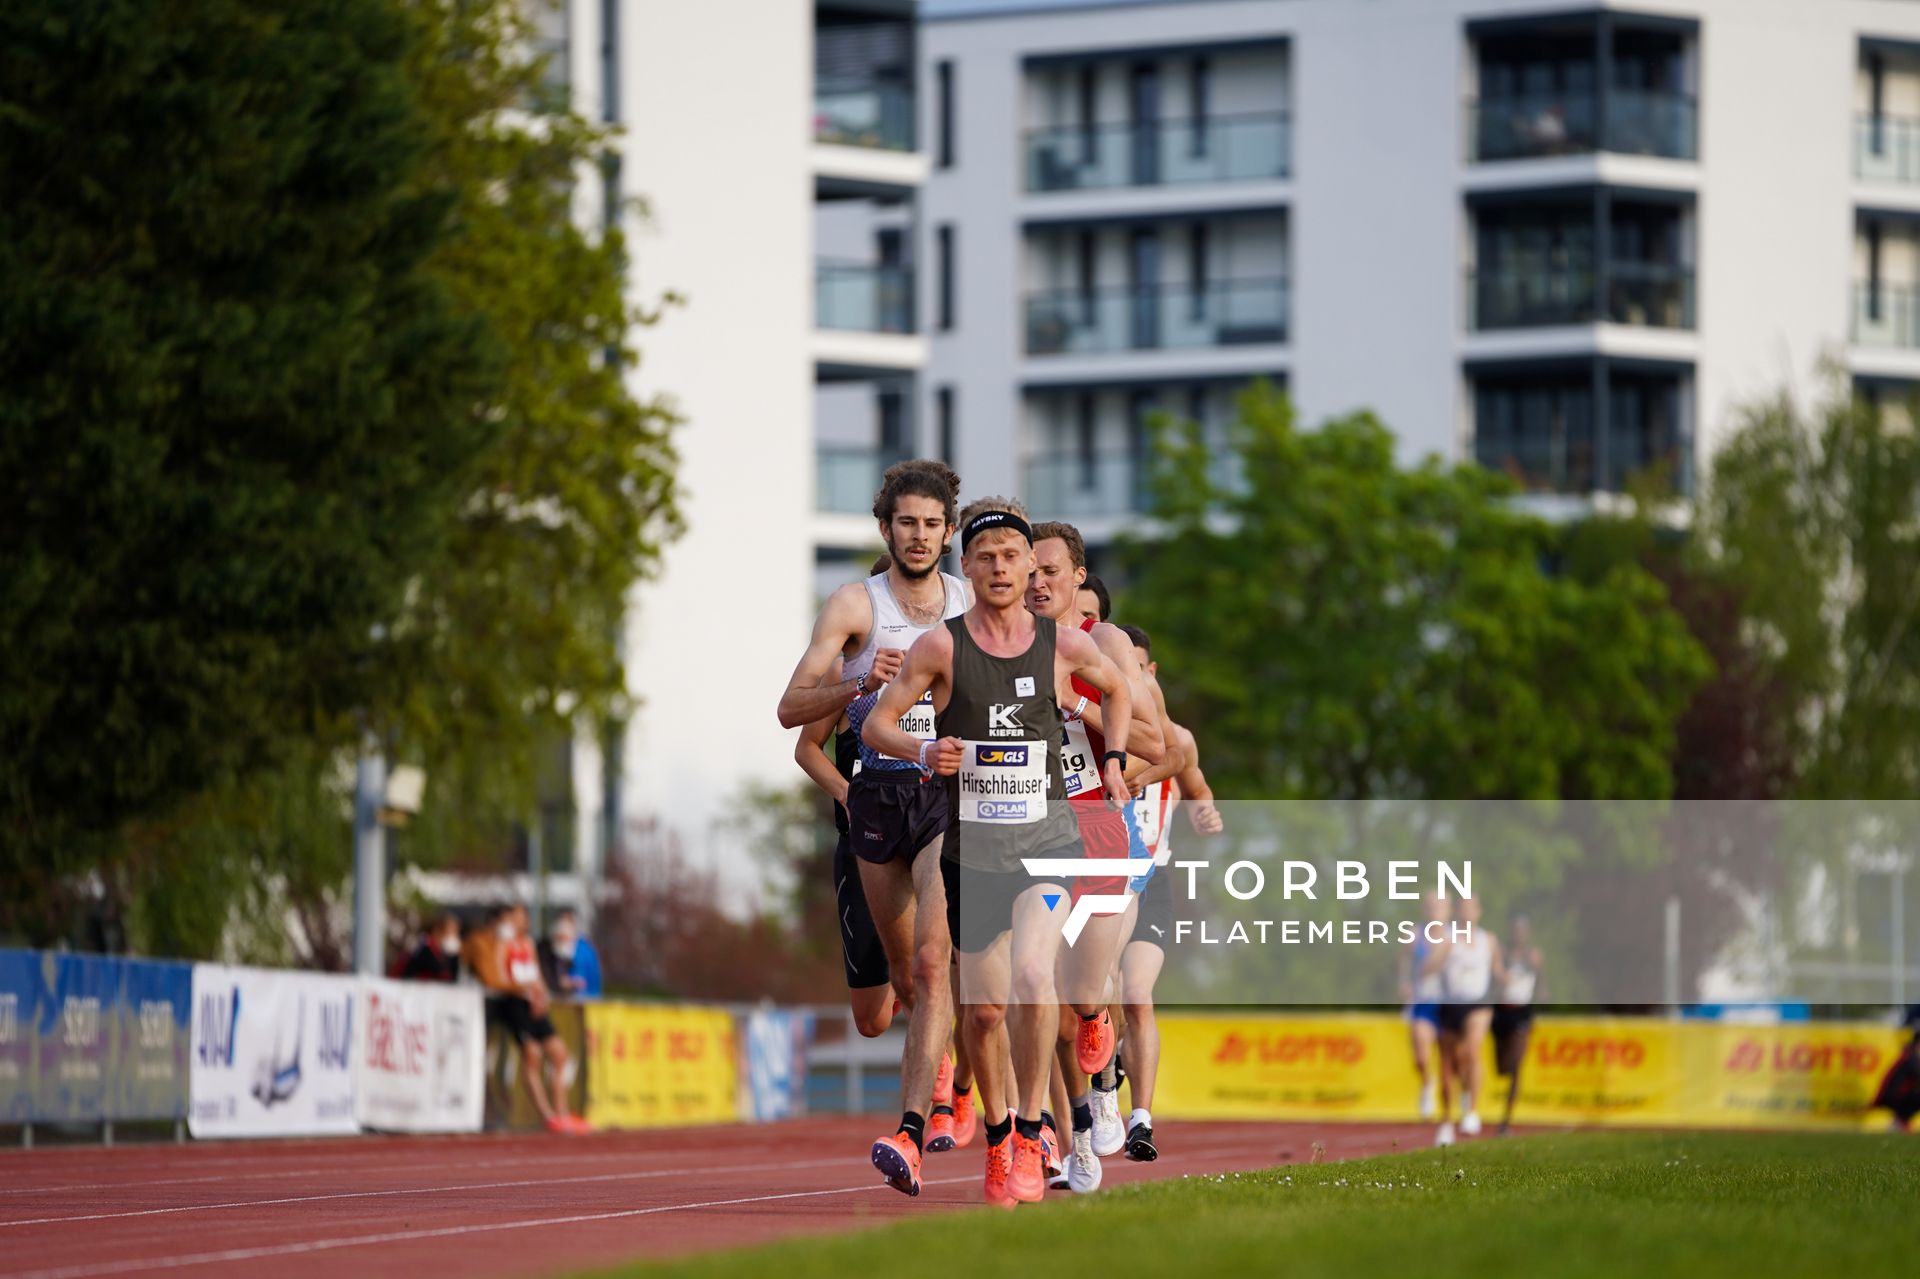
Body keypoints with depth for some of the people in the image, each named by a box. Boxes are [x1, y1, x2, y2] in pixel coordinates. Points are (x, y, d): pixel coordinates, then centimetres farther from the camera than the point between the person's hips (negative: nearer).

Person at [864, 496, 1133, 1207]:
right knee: (983, 1008, 6)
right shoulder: (941, 647, -3)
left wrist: (1114, 761, 14)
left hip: (1048, 838, -1)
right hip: (971, 849, 1)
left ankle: (1030, 1136, -13)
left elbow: (1118, 690, 24)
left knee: (1032, 974, -23)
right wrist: (922, 751, -18)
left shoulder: (1064, 645, 2)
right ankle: (997, 1132, 30)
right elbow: (875, 725, 0)